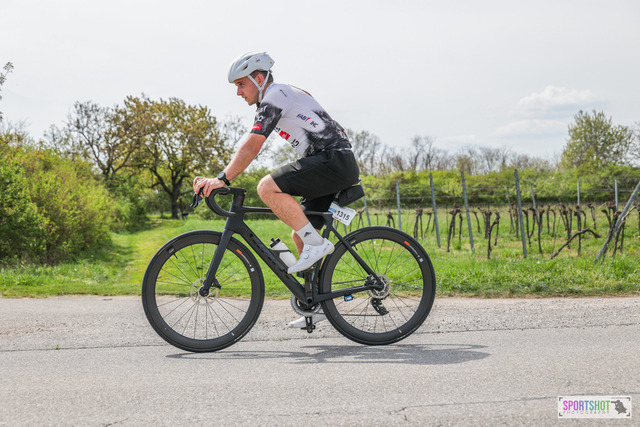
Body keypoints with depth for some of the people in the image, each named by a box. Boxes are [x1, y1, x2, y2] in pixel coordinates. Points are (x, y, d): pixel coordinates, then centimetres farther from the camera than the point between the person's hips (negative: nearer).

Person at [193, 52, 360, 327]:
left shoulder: (274, 96, -8)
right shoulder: (283, 95, 23)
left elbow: (252, 146, -20)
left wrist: (222, 179, -24)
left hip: (334, 161, -10)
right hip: (339, 167, 10)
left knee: (267, 188, -21)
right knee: (300, 235, 12)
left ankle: (317, 243, -16)